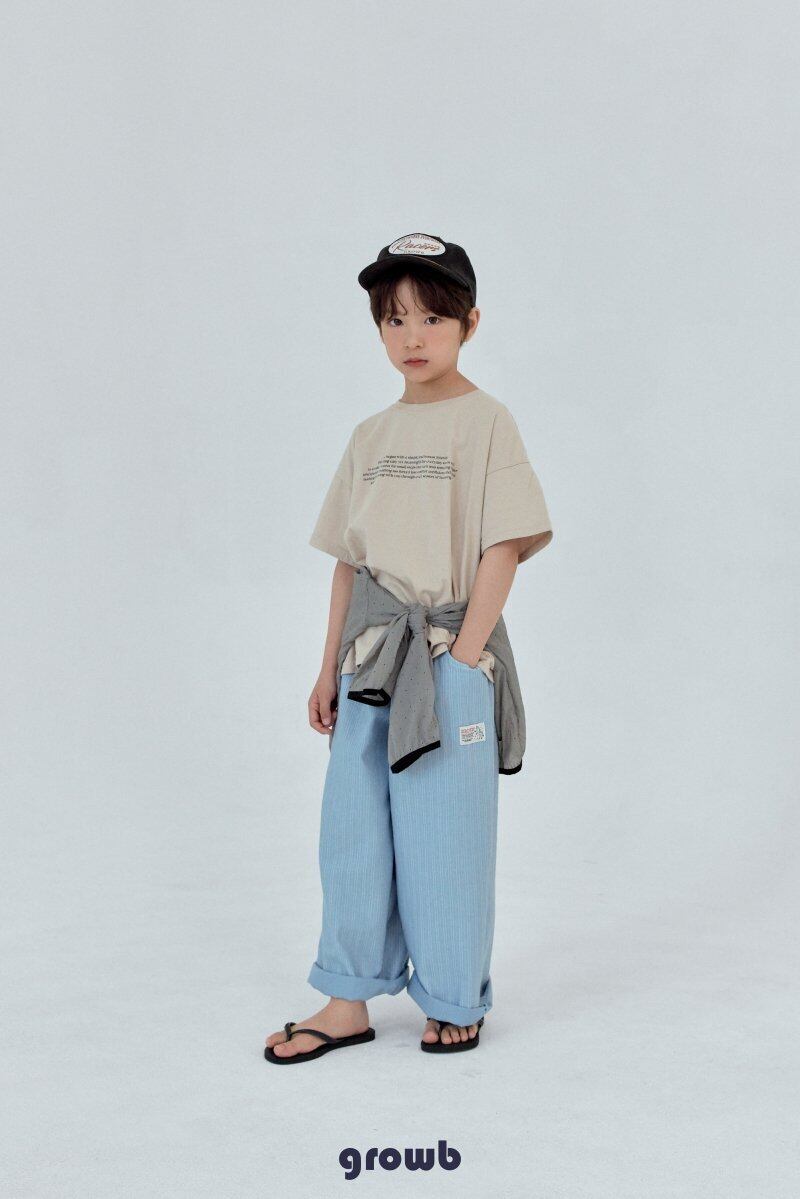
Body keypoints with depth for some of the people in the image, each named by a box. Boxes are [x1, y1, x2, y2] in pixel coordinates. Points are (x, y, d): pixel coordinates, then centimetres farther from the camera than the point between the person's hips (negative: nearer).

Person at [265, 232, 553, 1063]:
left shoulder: (485, 422, -4)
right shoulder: (370, 437, 12)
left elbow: (503, 549, -9)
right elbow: (349, 560, 14)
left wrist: (462, 658, -13)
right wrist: (330, 669, 12)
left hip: (450, 659, -6)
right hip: (369, 660, 6)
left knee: (442, 840, 2)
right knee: (350, 832, 10)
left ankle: (453, 1002, 22)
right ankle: (349, 1002, 24)